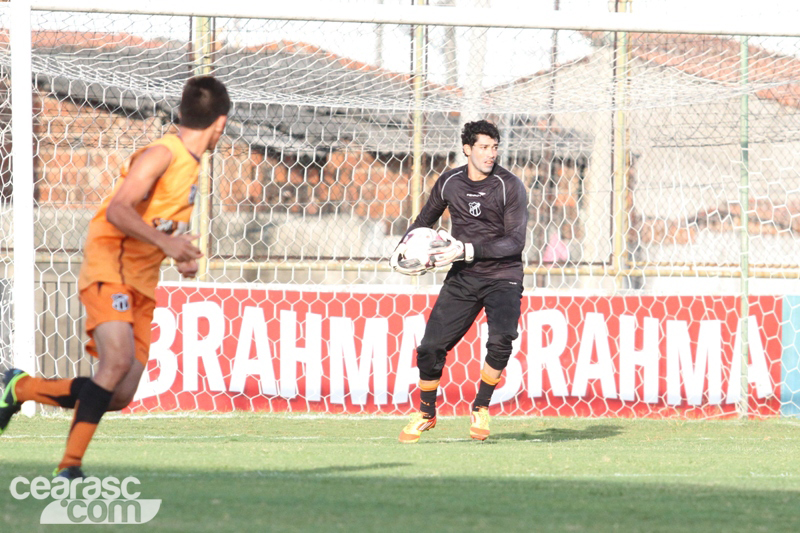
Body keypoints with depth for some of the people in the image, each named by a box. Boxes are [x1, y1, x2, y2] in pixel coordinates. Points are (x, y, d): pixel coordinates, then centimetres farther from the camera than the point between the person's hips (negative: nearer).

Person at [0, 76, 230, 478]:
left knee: (120, 395, -2)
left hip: (141, 285, 9)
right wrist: (165, 242, -34)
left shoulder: (190, 163, 16)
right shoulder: (161, 155, -13)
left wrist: (181, 256, 14)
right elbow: (118, 210, -25)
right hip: (110, 271, -9)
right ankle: (70, 466, -20)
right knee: (117, 360, -29)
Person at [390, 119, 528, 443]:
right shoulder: (448, 183, 3)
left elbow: (515, 241, -14)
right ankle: (426, 413, 21)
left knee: (501, 339, -28)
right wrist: (404, 247, 4)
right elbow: (425, 219, 21)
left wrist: (468, 251, -23)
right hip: (462, 279, 3)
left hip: (503, 277, -3)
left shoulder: (509, 186, -9)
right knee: (430, 346, -5)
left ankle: (481, 408, -5)